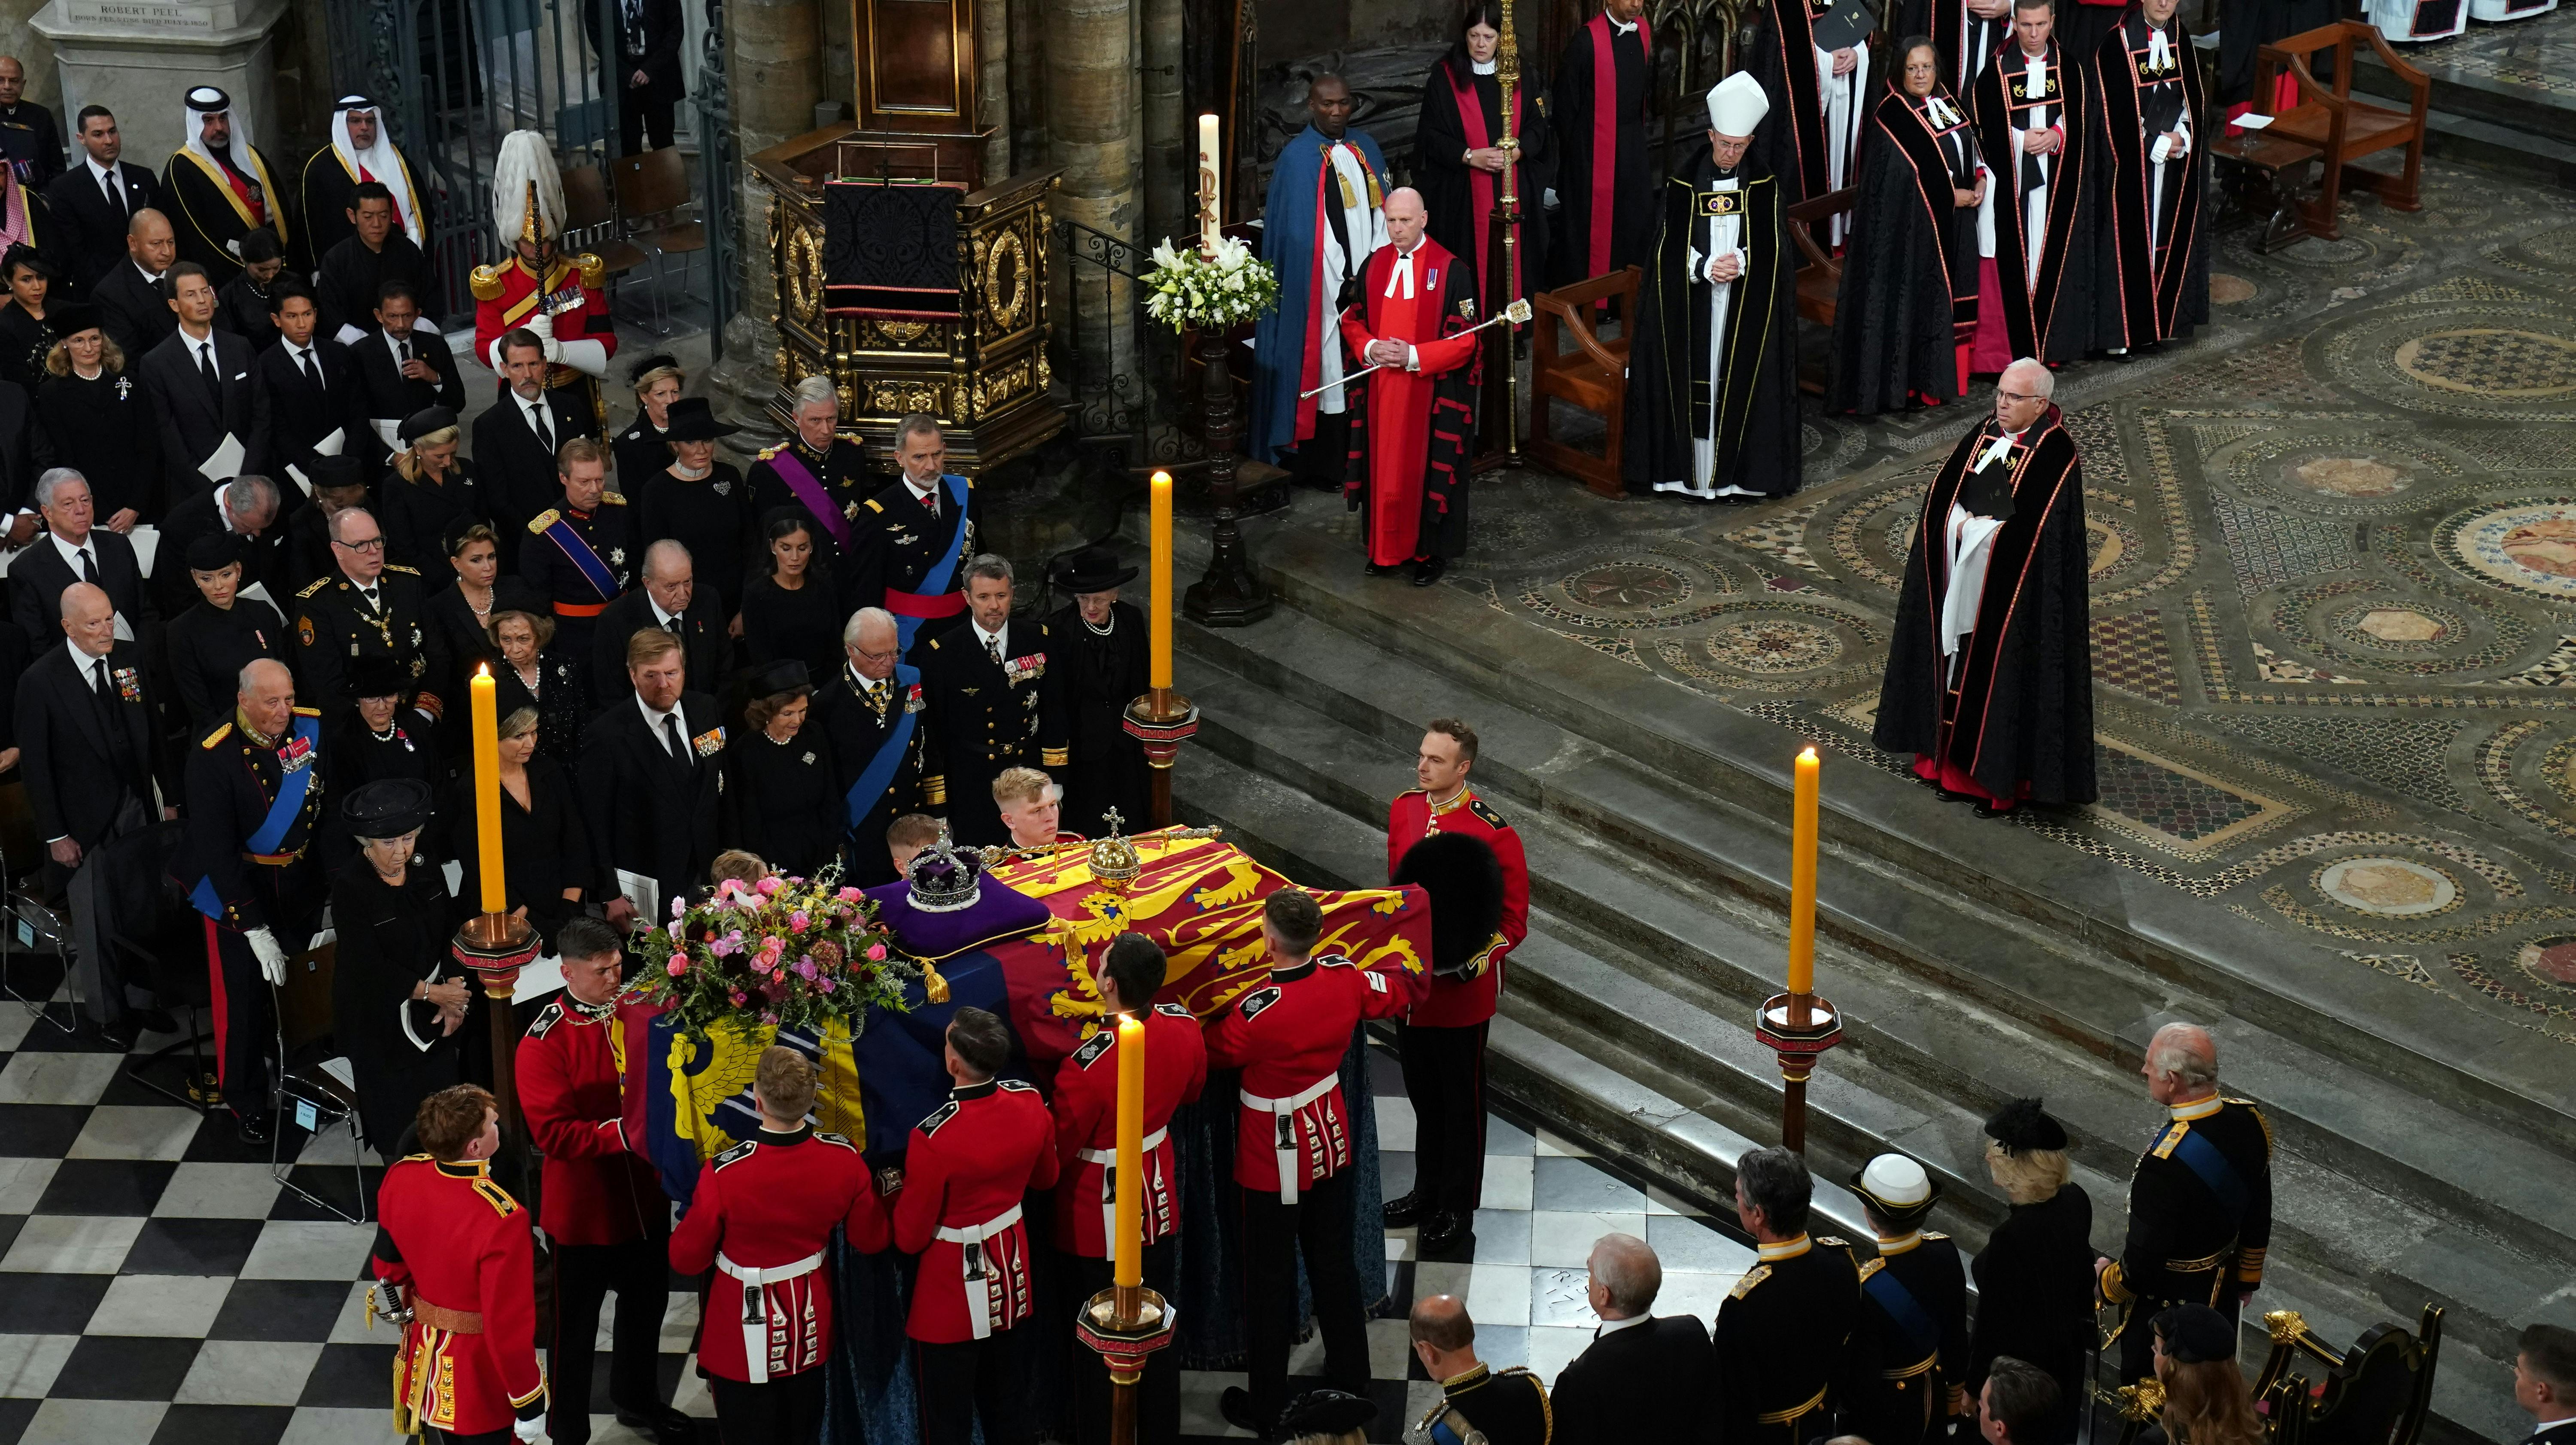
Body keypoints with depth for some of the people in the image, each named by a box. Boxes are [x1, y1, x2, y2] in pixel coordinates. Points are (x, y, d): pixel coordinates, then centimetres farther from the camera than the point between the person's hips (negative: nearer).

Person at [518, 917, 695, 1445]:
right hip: (584, 1208, -6)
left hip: (647, 1197, 6)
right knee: (575, 1325, 10)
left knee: (646, 1306, 25)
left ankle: (638, 1399, 49)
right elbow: (552, 1132, -23)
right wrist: (624, 1135, -27)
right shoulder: (544, 1042, -20)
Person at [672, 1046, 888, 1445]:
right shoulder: (844, 1158, -18)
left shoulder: (723, 1174, -29)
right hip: (811, 1328, 3)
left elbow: (687, 1259, -15)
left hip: (747, 1335, -3)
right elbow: (873, 1240, -2)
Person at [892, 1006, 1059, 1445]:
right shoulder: (1030, 1103, -14)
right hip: (1012, 1275, 6)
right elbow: (1045, 1178, 8)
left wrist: (900, 1195, -1)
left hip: (952, 1297, -5)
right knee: (1010, 1409, 23)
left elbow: (909, 1238, -18)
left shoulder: (932, 1139, -31)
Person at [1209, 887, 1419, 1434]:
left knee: (1269, 1280, 8)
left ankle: (1265, 1405, 19)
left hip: (1276, 1161, -6)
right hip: (1331, 1142, 6)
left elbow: (1213, 1051, -11)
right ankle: (1350, 1376, 35)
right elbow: (1399, 992, 9)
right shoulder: (1345, 977, -14)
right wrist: (1393, 965, 31)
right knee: (1334, 1262, 21)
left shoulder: (1256, 1012, -31)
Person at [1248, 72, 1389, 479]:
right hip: (1322, 287, -5)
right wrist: (1343, 280, -12)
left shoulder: (1365, 148, 12)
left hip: (1368, 280, 5)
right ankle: (1320, 464, 4)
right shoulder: (1297, 157, -5)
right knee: (1322, 367, -2)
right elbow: (1298, 232, -9)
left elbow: (1380, 211, 12)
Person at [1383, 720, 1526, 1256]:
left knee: (1461, 1101, 8)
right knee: (1423, 1095, 20)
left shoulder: (1492, 832, -19)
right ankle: (1428, 1192, 37)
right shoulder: (1403, 809, 0)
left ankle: (1457, 1213, 21)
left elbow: (1513, 920, -13)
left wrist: (1477, 962, -25)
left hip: (1462, 991, -6)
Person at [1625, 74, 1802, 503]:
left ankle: (1738, 474, 5)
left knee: (1742, 385, -1)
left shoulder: (1766, 188, 3)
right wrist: (1705, 267, -17)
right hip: (1692, 310, 0)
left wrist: (1742, 262, -18)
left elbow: (1775, 249, 0)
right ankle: (1694, 470, 5)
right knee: (1694, 385, -1)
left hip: (1748, 310, 0)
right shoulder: (1683, 186, 2)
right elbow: (1668, 250, -2)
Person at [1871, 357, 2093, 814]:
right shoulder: (1984, 436, 8)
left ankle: (2005, 780, 10)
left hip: (2015, 595, -7)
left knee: (2005, 675, 0)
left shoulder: (2054, 455, -14)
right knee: (1962, 668, 12)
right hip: (1963, 585, 7)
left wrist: (1973, 527, -14)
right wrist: (1966, 524, -5)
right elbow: (1942, 498, 8)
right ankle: (1960, 764, 23)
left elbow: (2030, 528, -20)